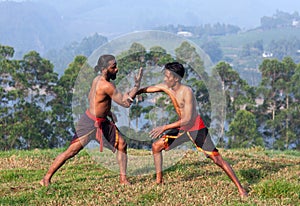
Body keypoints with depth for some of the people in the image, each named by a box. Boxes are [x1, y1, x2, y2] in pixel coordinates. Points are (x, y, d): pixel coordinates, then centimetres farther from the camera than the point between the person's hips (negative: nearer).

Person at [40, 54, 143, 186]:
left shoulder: (97, 79, 1)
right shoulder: (107, 86, -27)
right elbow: (125, 103, -23)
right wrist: (137, 85, -20)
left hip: (103, 123, 10)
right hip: (90, 123, -10)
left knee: (122, 144, 5)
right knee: (71, 152, -6)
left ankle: (123, 179, 11)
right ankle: (46, 178, 3)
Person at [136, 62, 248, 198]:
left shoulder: (187, 92, -27)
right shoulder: (166, 87, -4)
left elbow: (188, 119, -31)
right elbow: (149, 89, 14)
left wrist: (164, 128, -33)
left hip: (197, 129, -8)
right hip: (182, 127, 8)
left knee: (217, 159, -9)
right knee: (156, 146, 5)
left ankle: (240, 189, -4)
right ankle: (159, 182, 17)